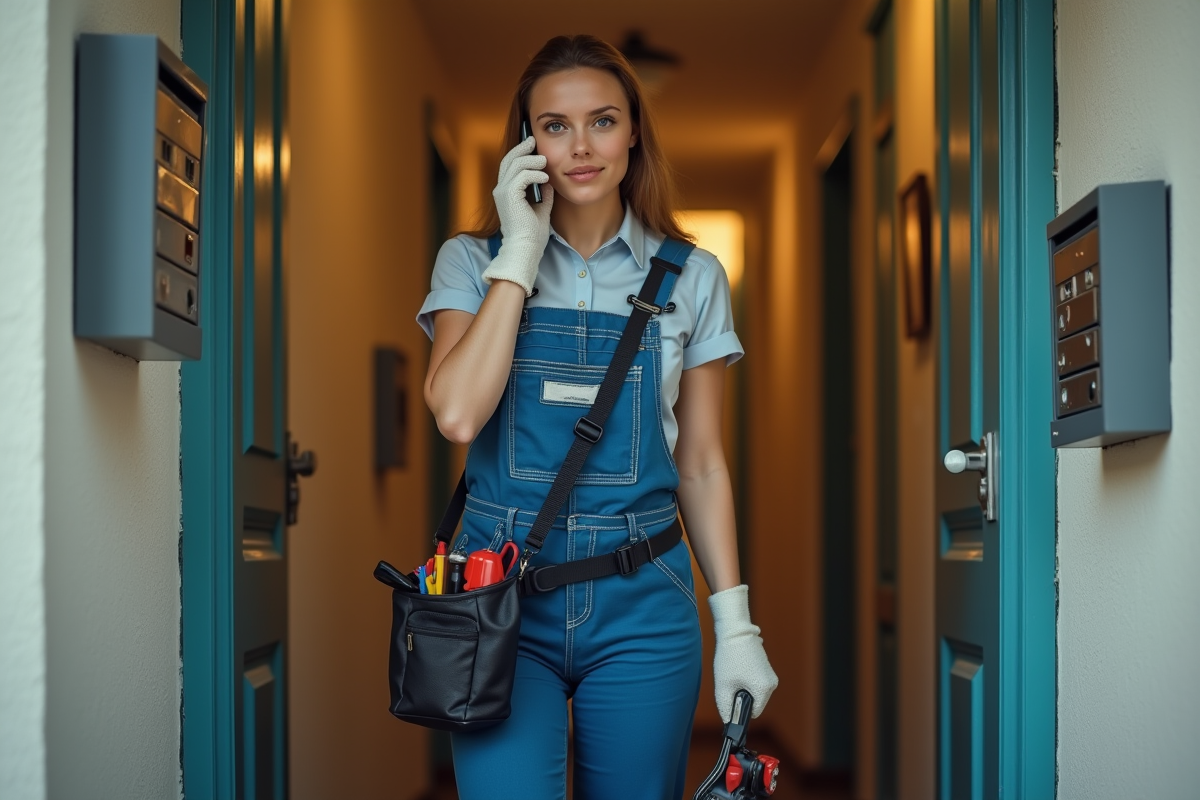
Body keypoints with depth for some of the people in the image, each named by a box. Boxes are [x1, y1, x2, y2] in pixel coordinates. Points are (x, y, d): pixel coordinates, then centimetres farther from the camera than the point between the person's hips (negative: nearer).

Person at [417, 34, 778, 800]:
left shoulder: (691, 277, 5)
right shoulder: (474, 262, 3)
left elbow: (701, 465, 8)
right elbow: (458, 415, -14)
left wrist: (736, 622, 3)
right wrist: (520, 254, -10)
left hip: (642, 600, 1)